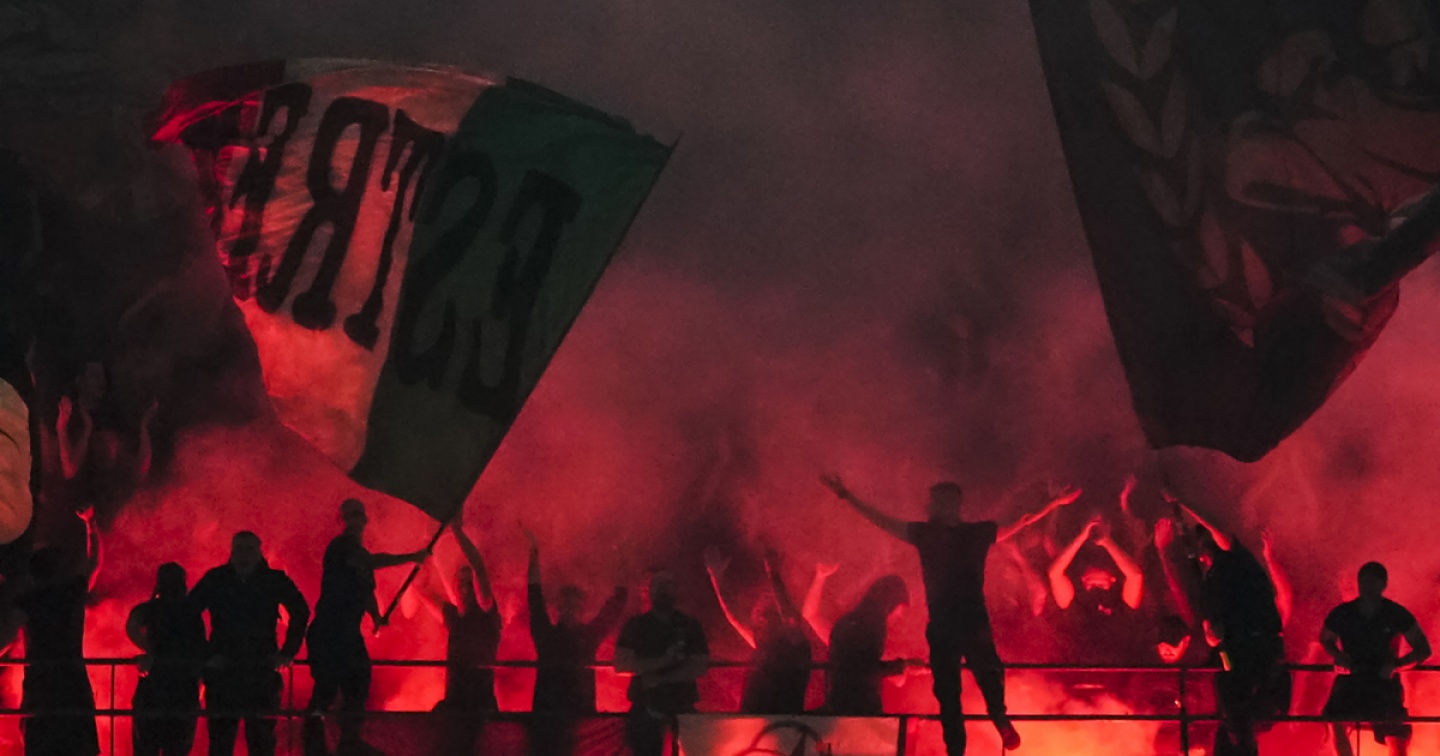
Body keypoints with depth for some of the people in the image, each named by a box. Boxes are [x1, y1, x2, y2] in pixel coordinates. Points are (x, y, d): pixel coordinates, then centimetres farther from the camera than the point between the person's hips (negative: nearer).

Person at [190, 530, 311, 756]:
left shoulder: (275, 580, 2)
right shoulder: (215, 580, 2)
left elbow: (301, 612, 13)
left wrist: (288, 652, 8)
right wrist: (202, 653, 1)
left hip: (262, 670, 0)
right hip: (222, 670, 0)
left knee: (261, 737, 0)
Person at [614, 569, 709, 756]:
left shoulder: (690, 626, 2)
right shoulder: (636, 626, 2)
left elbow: (700, 667, -5)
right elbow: (621, 664, -7)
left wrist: (660, 679, -15)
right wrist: (662, 661, -17)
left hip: (682, 705, 0)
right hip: (645, 705, 0)